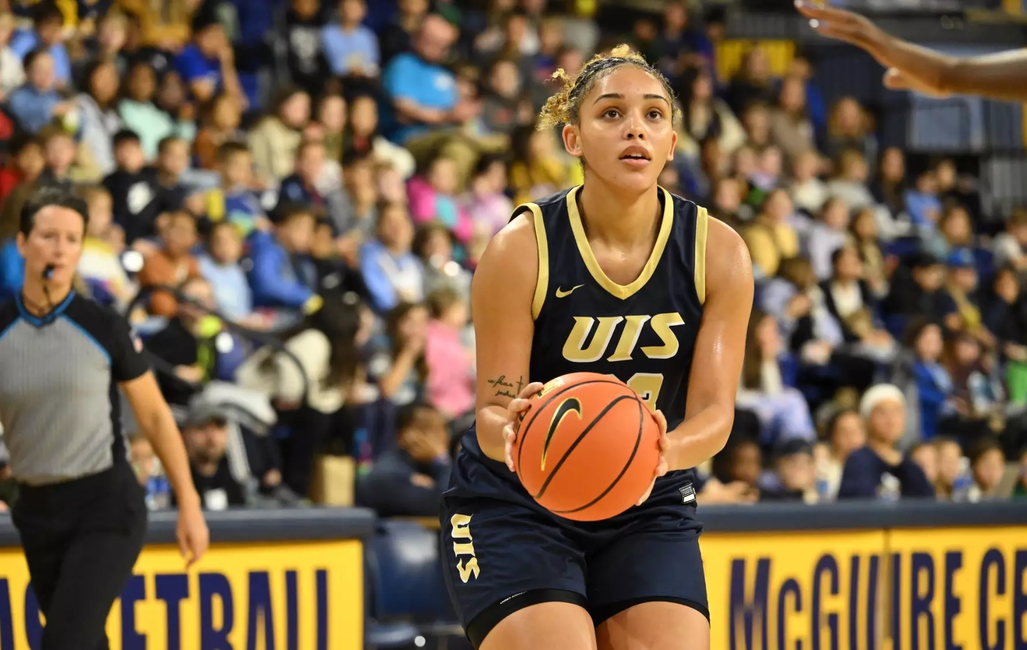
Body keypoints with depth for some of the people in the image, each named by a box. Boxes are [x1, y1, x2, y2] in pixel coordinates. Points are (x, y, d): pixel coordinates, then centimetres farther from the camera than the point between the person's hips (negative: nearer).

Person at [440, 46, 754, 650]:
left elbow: (714, 412, -12)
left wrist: (664, 452, -35)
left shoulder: (719, 253, -8)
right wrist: (514, 431, -39)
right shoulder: (521, 249, -15)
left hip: (649, 511, 3)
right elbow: (492, 415, -14)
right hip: (515, 506, -3)